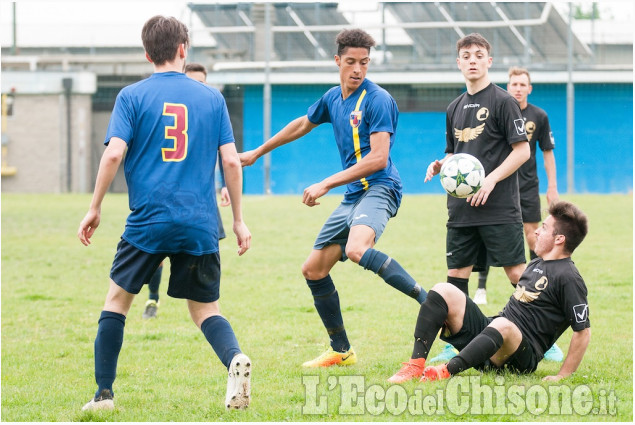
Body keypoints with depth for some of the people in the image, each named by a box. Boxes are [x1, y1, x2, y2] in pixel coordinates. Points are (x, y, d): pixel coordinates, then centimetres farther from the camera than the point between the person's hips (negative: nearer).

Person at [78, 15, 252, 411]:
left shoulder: (132, 96, 2)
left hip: (148, 220, -2)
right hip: (200, 225, 2)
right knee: (205, 309, 11)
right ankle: (235, 358, -20)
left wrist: (95, 208, 1)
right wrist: (239, 219, 11)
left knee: (118, 299, 15)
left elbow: (114, 153, -9)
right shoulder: (212, 98, 8)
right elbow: (232, 160, 4)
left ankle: (104, 393, 10)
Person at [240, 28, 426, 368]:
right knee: (313, 269, 9)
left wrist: (326, 184, -18)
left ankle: (429, 301, -36)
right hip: (352, 197, 9)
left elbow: (378, 158, -19)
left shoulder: (378, 100, -11)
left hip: (379, 188, -9)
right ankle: (341, 351, 19)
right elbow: (303, 124, 34)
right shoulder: (333, 98, 14)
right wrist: (258, 152, 42)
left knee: (357, 250, -37)